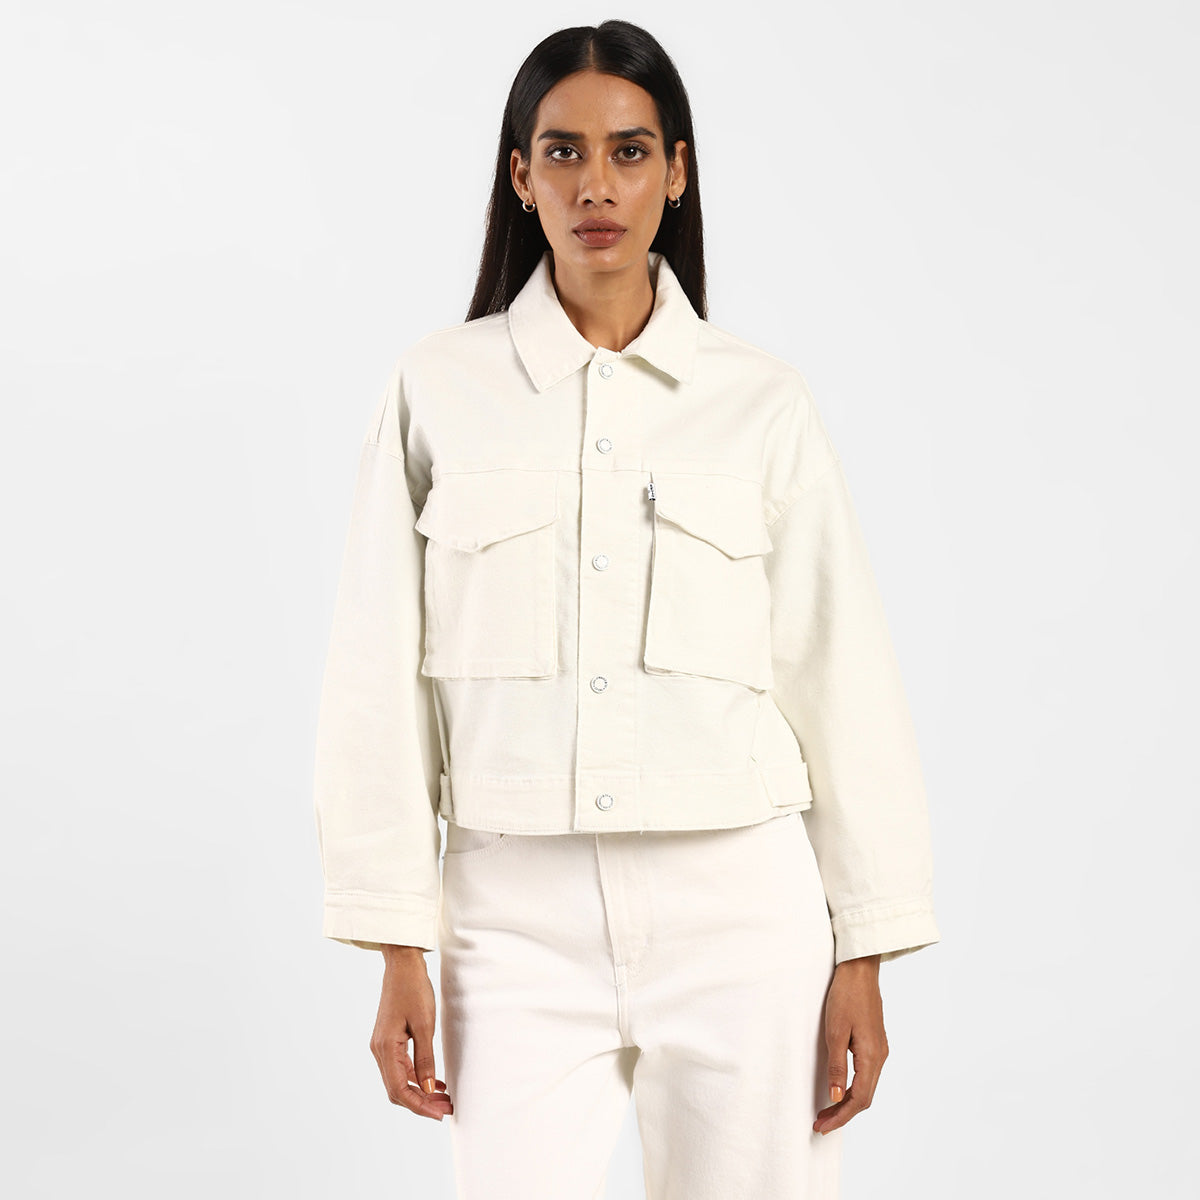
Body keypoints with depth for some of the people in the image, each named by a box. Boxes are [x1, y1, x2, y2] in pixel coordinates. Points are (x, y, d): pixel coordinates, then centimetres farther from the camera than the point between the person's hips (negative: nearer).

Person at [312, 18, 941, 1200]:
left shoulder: (763, 402, 3)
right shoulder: (438, 387, 2)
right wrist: (397, 949, -2)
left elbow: (842, 681, 4)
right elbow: (381, 685, 2)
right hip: (521, 915, 0)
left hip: (739, 916, 1)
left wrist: (864, 956, 2)